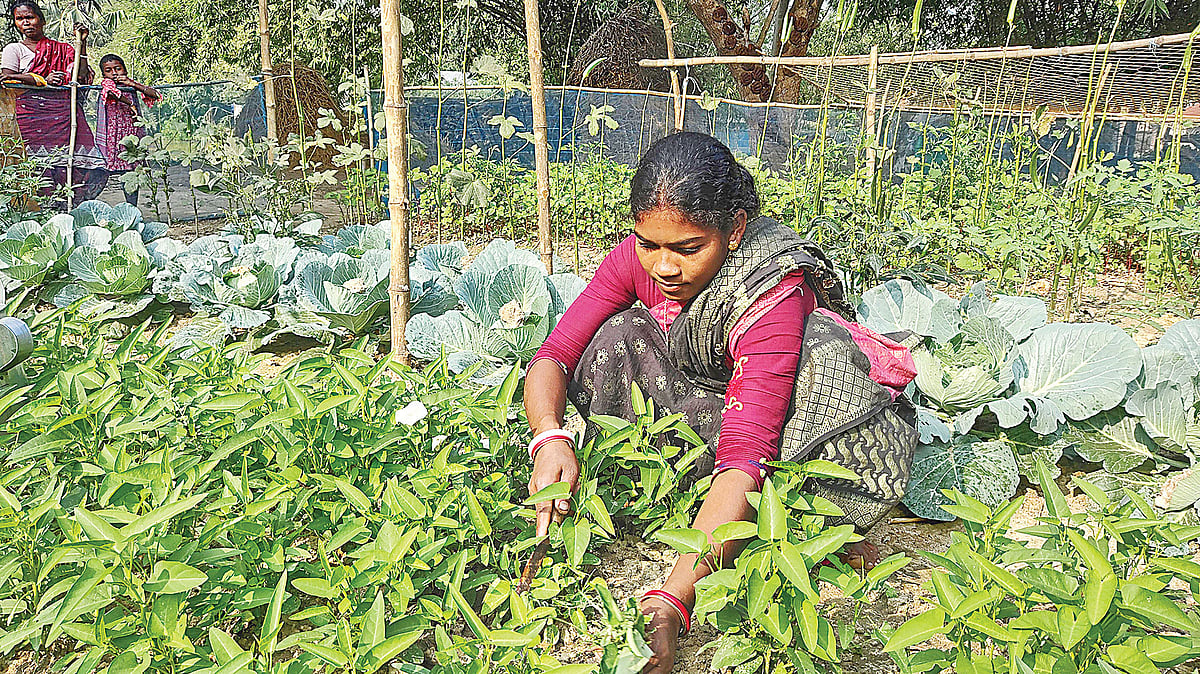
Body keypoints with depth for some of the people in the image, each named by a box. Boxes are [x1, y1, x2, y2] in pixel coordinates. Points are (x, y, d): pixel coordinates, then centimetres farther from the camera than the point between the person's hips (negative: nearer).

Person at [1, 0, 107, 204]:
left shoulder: (62, 49, 22)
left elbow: (82, 76, 10)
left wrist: (82, 44, 7)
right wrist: (43, 81, -8)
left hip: (65, 110, 2)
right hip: (33, 110, -2)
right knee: (43, 163, -16)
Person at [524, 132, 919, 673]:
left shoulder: (772, 293, -34)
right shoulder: (636, 261, -18)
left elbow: (745, 454, -43)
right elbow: (552, 358, -18)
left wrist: (669, 602, -53)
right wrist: (551, 438, -42)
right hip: (695, 405, 4)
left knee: (825, 344, -36)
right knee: (620, 336, -22)